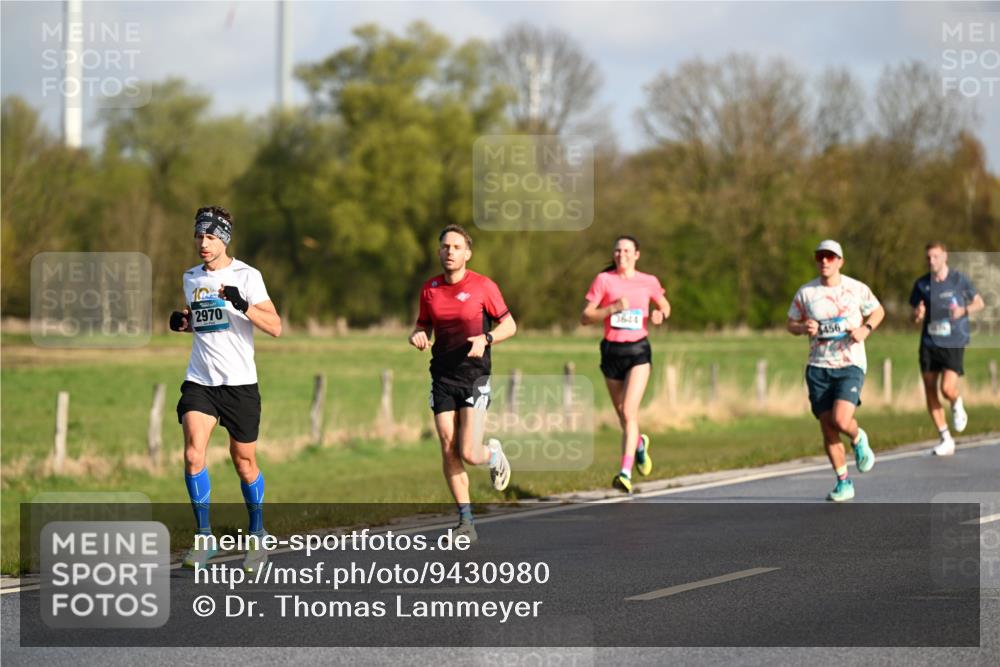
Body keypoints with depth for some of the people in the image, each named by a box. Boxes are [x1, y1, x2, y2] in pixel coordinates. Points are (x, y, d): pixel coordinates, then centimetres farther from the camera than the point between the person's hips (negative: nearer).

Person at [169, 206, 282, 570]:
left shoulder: (246, 276, -5)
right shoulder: (191, 278, 10)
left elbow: (275, 327, -10)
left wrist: (242, 305, -25)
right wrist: (182, 322, 4)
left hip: (239, 381, -3)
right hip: (199, 380, 3)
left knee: (244, 461, 5)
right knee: (193, 454, -15)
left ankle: (257, 534, 25)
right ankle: (204, 537, -8)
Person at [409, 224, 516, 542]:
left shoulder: (483, 286, -5)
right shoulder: (429, 289, 6)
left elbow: (509, 325, 1)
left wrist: (486, 339, -18)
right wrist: (417, 336, -6)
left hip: (474, 376, -4)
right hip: (442, 378, 4)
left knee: (469, 453, -12)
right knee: (449, 452, -2)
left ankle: (494, 453, 25)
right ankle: (466, 521, 8)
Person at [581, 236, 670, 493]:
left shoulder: (648, 282, 3)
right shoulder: (604, 279, -1)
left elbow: (665, 305, 20)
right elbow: (585, 317, -4)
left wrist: (660, 314, -3)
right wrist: (613, 308, -18)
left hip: (638, 350, -2)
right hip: (612, 351, 2)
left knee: (629, 412, -17)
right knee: (623, 416, 13)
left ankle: (626, 473, -21)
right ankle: (639, 443, 47)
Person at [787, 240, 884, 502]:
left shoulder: (856, 289, -1)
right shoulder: (805, 292, 2)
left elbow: (878, 311, 14)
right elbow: (791, 323, 12)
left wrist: (865, 329, -6)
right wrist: (803, 328, -11)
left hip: (850, 365, -3)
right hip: (818, 367, 3)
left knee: (841, 420, -22)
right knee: (827, 428, 0)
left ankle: (858, 440, 14)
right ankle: (843, 483, 16)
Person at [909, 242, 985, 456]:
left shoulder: (959, 279, -2)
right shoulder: (922, 284, 5)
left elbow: (979, 302, 8)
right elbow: (915, 315, 13)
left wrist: (964, 310, -13)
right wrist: (917, 315, -11)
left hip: (954, 343, -3)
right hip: (929, 343, 3)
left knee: (948, 389, -18)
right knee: (930, 392, 0)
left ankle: (957, 406, 20)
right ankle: (946, 440, 11)